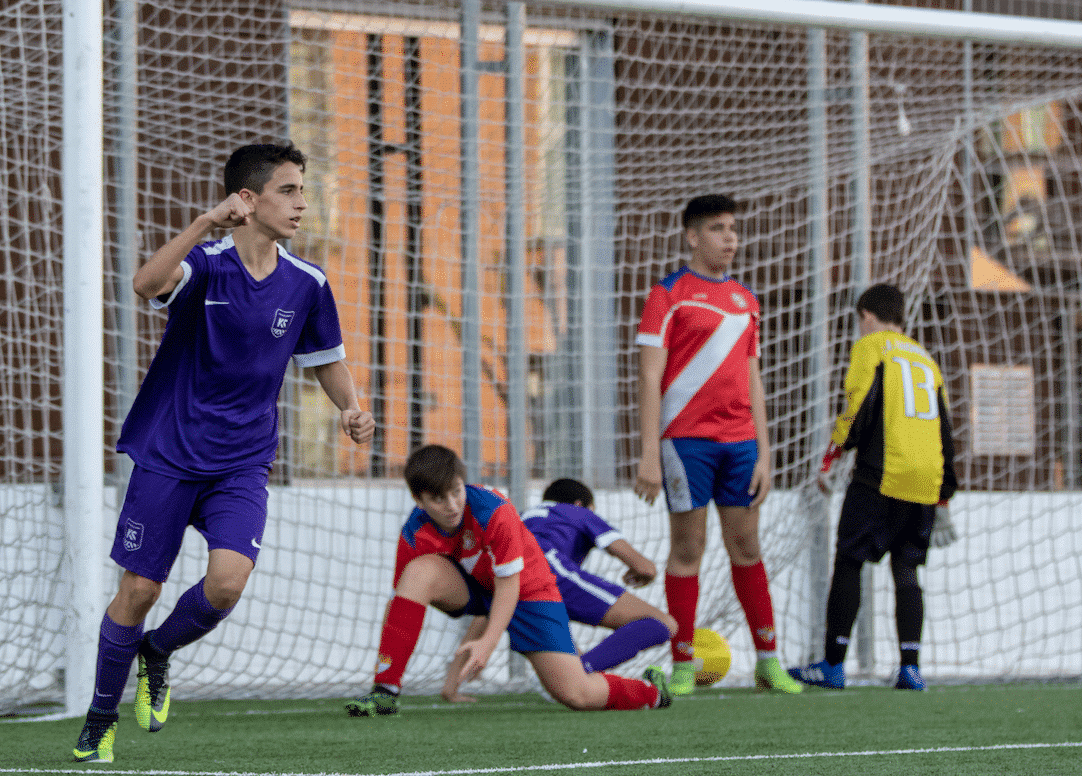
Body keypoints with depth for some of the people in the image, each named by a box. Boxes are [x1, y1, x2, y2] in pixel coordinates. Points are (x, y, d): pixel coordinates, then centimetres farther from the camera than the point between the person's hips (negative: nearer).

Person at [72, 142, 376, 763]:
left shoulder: (307, 285, 2)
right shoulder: (205, 265, -11)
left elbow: (327, 360, 18)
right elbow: (148, 283, -33)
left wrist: (351, 408, -2)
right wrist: (208, 222, -43)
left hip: (243, 465, 3)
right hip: (168, 455, -3)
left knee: (227, 582, -19)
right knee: (139, 590, 0)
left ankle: (158, 653, 12)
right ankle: (101, 719, 20)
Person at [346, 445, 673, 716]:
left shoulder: (493, 512, -31)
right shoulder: (415, 534, -20)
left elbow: (509, 585, -26)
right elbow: (400, 599, -13)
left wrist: (487, 643, -37)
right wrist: (380, 664, -19)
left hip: (527, 589, -3)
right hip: (470, 587, 3)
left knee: (576, 695, -14)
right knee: (420, 571, -32)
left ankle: (650, 691, 19)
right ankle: (385, 691, -30)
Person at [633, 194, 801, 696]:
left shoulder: (744, 300, 16)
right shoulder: (669, 295, -2)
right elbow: (649, 378, -7)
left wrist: (763, 452, 12)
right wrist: (649, 455, -14)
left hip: (740, 441, 5)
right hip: (686, 437, -5)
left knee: (747, 545, 7)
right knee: (688, 548, -2)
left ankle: (768, 660, 11)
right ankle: (682, 666, 3)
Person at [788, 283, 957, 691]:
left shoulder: (870, 345, 5)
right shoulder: (925, 358, 23)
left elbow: (858, 405, -10)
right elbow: (944, 431, 22)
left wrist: (830, 459, -6)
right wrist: (943, 504, 26)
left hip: (883, 473, -6)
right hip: (927, 478, 6)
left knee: (849, 561, 1)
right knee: (906, 569, 9)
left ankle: (833, 665, 1)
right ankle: (910, 666, -4)